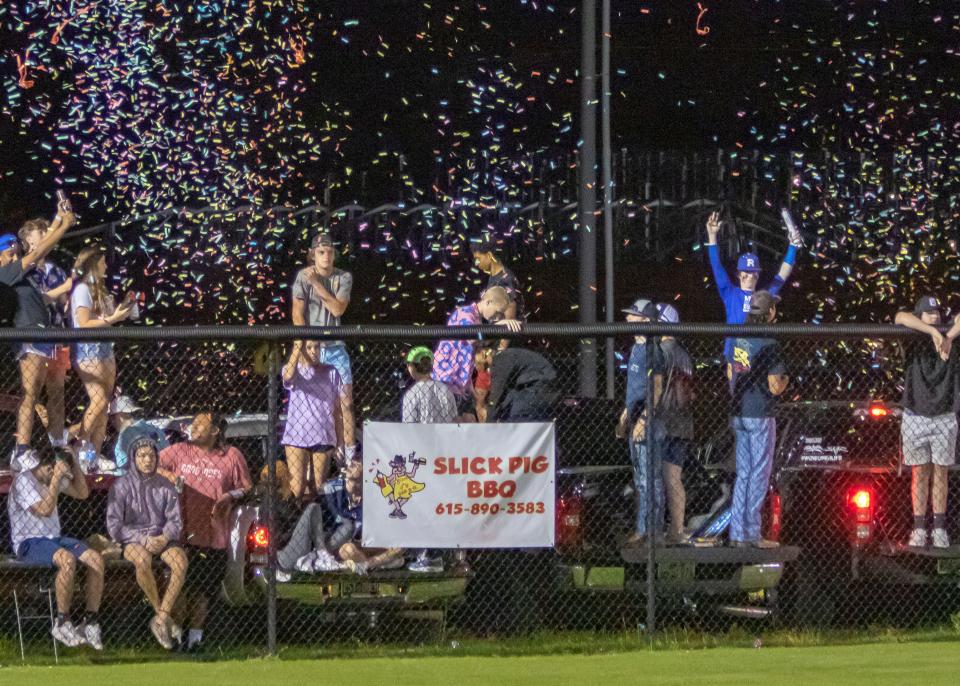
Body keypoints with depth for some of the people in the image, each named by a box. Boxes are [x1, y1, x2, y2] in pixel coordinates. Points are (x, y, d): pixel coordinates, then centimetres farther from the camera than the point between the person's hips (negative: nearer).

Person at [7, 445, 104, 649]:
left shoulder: (54, 479, 13)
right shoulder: (24, 481, -13)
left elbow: (82, 493, 19)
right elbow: (44, 510, -23)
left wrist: (74, 463, 7)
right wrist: (57, 479, -21)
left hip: (54, 538, 8)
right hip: (29, 542, -8)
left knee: (95, 559, -16)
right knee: (67, 559, -37)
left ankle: (90, 622, -11)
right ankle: (63, 623, -25)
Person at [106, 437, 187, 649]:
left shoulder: (165, 486, 12)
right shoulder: (122, 486, 1)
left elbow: (175, 520, 9)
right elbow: (114, 525, -5)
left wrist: (164, 538, -14)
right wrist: (144, 540, -16)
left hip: (162, 538, 3)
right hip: (132, 540, -3)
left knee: (180, 560, -30)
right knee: (143, 560, -38)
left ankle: (161, 618, -27)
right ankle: (163, 616, -24)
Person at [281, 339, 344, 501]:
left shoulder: (331, 372, 7)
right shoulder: (294, 370, 2)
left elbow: (337, 408, 10)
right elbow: (288, 375, -25)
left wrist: (340, 441, 8)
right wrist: (297, 347, -25)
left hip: (324, 437, 2)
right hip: (297, 437, -2)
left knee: (318, 487, 5)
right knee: (296, 489, -9)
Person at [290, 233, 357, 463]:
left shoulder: (344, 277, 5)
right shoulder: (303, 276, -1)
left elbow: (338, 309, -8)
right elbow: (297, 313, -5)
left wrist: (317, 284, -13)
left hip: (335, 348, 2)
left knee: (345, 403, -2)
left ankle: (350, 455, 0)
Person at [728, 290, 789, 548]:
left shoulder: (738, 339, 6)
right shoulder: (768, 345, -17)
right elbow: (775, 387, -19)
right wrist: (785, 380, 2)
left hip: (739, 415, 7)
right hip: (760, 417, -7)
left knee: (743, 475, 13)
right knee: (759, 475, 0)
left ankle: (737, 533, 13)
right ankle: (752, 533, 0)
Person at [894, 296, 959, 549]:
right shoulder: (912, 341, 0)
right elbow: (901, 318, -21)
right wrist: (934, 332, -31)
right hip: (915, 417, -1)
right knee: (919, 474, 0)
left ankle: (940, 529, 4)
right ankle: (919, 530, 1)